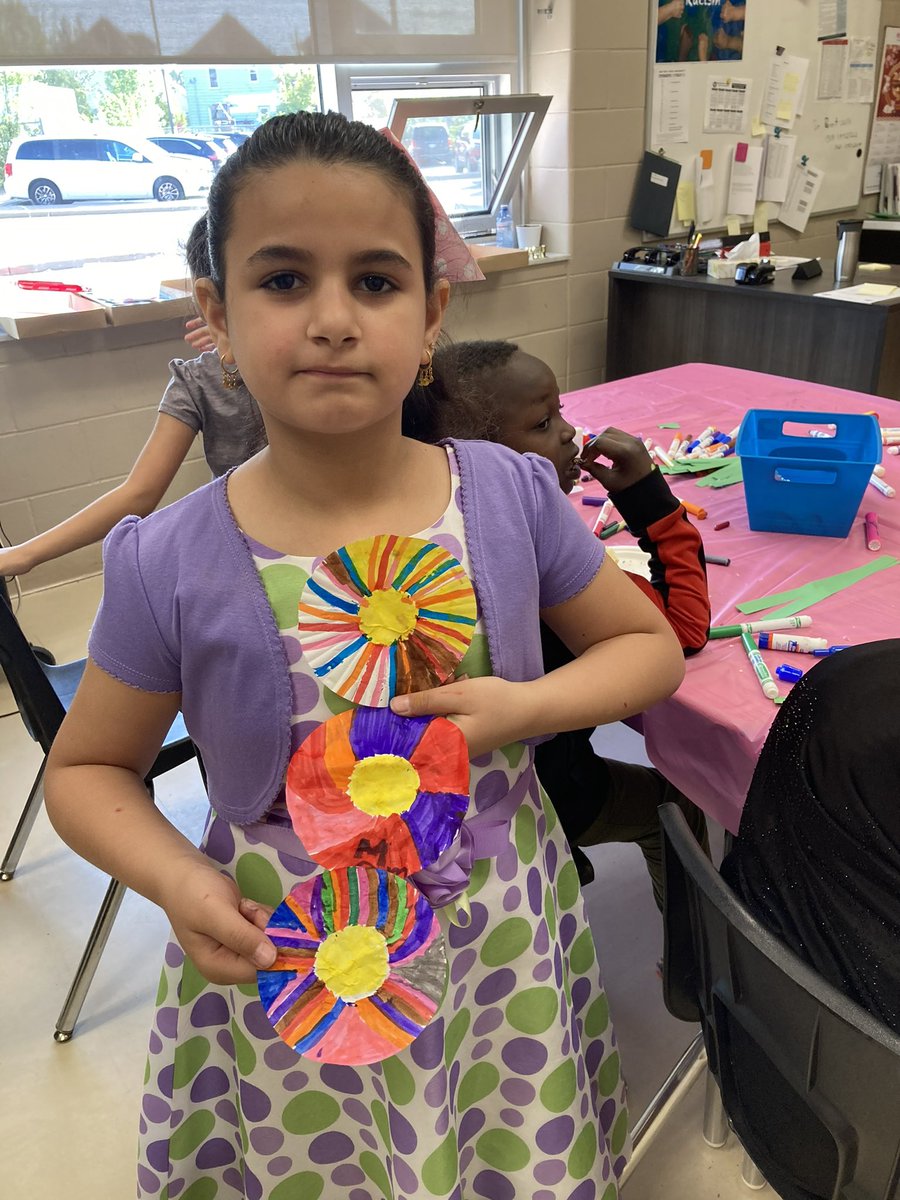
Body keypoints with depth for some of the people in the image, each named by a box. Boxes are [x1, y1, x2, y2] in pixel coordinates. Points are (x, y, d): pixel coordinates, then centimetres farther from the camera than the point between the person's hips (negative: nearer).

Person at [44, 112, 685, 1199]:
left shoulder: (512, 496, -12)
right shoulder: (171, 566, -16)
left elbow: (649, 643, 2)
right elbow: (85, 768, -1)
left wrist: (521, 709, -17)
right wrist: (176, 880, -20)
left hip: (502, 948, 2)